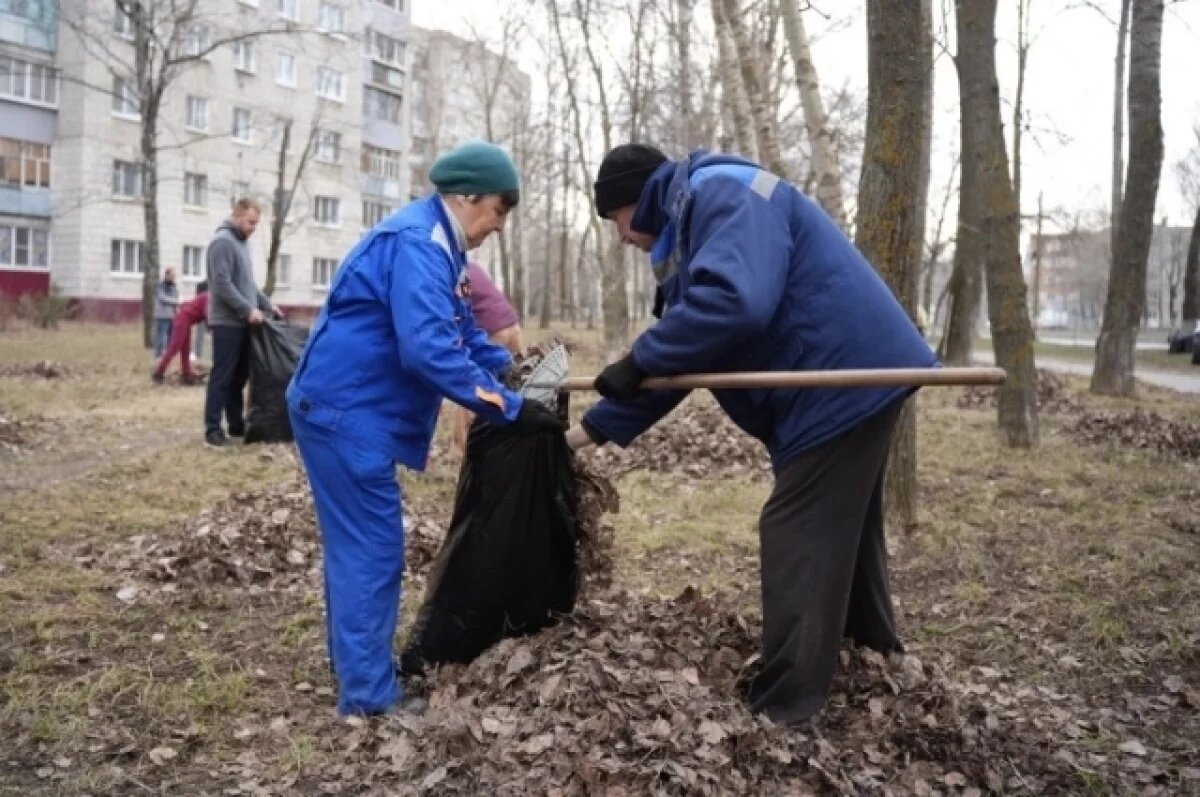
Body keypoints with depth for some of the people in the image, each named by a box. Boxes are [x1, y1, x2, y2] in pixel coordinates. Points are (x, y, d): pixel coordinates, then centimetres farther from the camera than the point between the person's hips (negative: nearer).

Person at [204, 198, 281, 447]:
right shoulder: (223, 242, -12)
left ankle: (236, 424, 20)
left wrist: (267, 305, 17)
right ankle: (213, 428, 0)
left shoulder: (242, 242, 17)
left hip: (242, 322, 9)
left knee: (239, 376, 12)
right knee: (222, 377, -5)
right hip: (227, 322, -9)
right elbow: (222, 285, -19)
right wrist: (249, 310, -19)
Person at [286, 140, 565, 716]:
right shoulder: (418, 242, -19)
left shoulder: (437, 244, 15)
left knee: (358, 545, 16)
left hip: (351, 410, 11)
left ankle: (359, 669, 28)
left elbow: (462, 329, 23)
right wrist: (509, 408, -29)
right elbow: (430, 348, -31)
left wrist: (508, 366, 7)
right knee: (373, 549, -6)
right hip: (346, 411, -11)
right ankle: (369, 694, 3)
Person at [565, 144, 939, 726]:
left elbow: (736, 301, -34)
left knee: (801, 538, -5)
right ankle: (872, 648, 46)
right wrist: (591, 429, 15)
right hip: (855, 378, 11)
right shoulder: (689, 228, 17)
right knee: (844, 525, 25)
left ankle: (782, 709, 5)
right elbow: (677, 356, 16)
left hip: (846, 377, -11)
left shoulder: (722, 193, -15)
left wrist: (638, 360, -22)